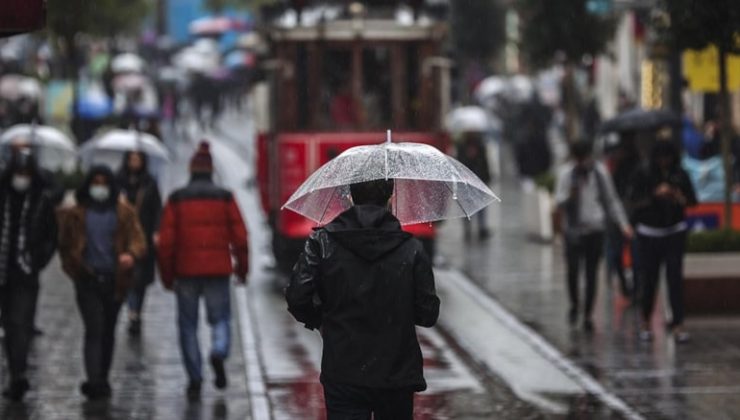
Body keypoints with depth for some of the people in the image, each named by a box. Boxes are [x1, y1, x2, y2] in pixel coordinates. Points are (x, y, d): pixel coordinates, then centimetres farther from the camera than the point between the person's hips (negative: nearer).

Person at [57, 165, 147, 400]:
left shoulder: (124, 213, 5)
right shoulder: (75, 214, 5)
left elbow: (138, 239, -3)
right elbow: (65, 245, 12)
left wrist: (131, 254, -25)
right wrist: (75, 269, 0)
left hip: (114, 280, 2)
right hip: (88, 279, -2)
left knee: (108, 330, 11)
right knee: (95, 329, -14)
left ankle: (100, 380, 24)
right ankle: (95, 381, -21)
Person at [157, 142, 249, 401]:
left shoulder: (176, 200, 1)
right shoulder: (224, 198, 2)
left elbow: (166, 241, -2)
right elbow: (240, 237, -1)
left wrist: (167, 275, 6)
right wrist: (242, 269, 9)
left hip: (186, 272, 0)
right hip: (218, 271, 0)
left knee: (188, 324, 8)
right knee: (220, 318, 12)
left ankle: (194, 379, 3)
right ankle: (219, 353, -17)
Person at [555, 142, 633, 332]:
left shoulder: (600, 171, 3)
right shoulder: (566, 172, -3)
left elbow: (611, 200, 11)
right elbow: (559, 201, -7)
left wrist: (623, 223, 5)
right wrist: (569, 196, -30)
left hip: (595, 229, 2)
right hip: (574, 229, -1)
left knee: (592, 273, 3)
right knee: (572, 269, -11)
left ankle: (588, 314, 12)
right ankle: (574, 304, 16)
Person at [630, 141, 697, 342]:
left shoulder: (680, 175, 1)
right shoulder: (643, 175, -3)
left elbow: (692, 200, 3)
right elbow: (636, 202, -8)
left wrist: (680, 198, -18)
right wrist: (655, 195, -23)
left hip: (674, 232, 1)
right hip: (649, 233, -1)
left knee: (675, 277, -7)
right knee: (649, 279, 2)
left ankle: (677, 324, -8)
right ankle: (645, 321, 22)